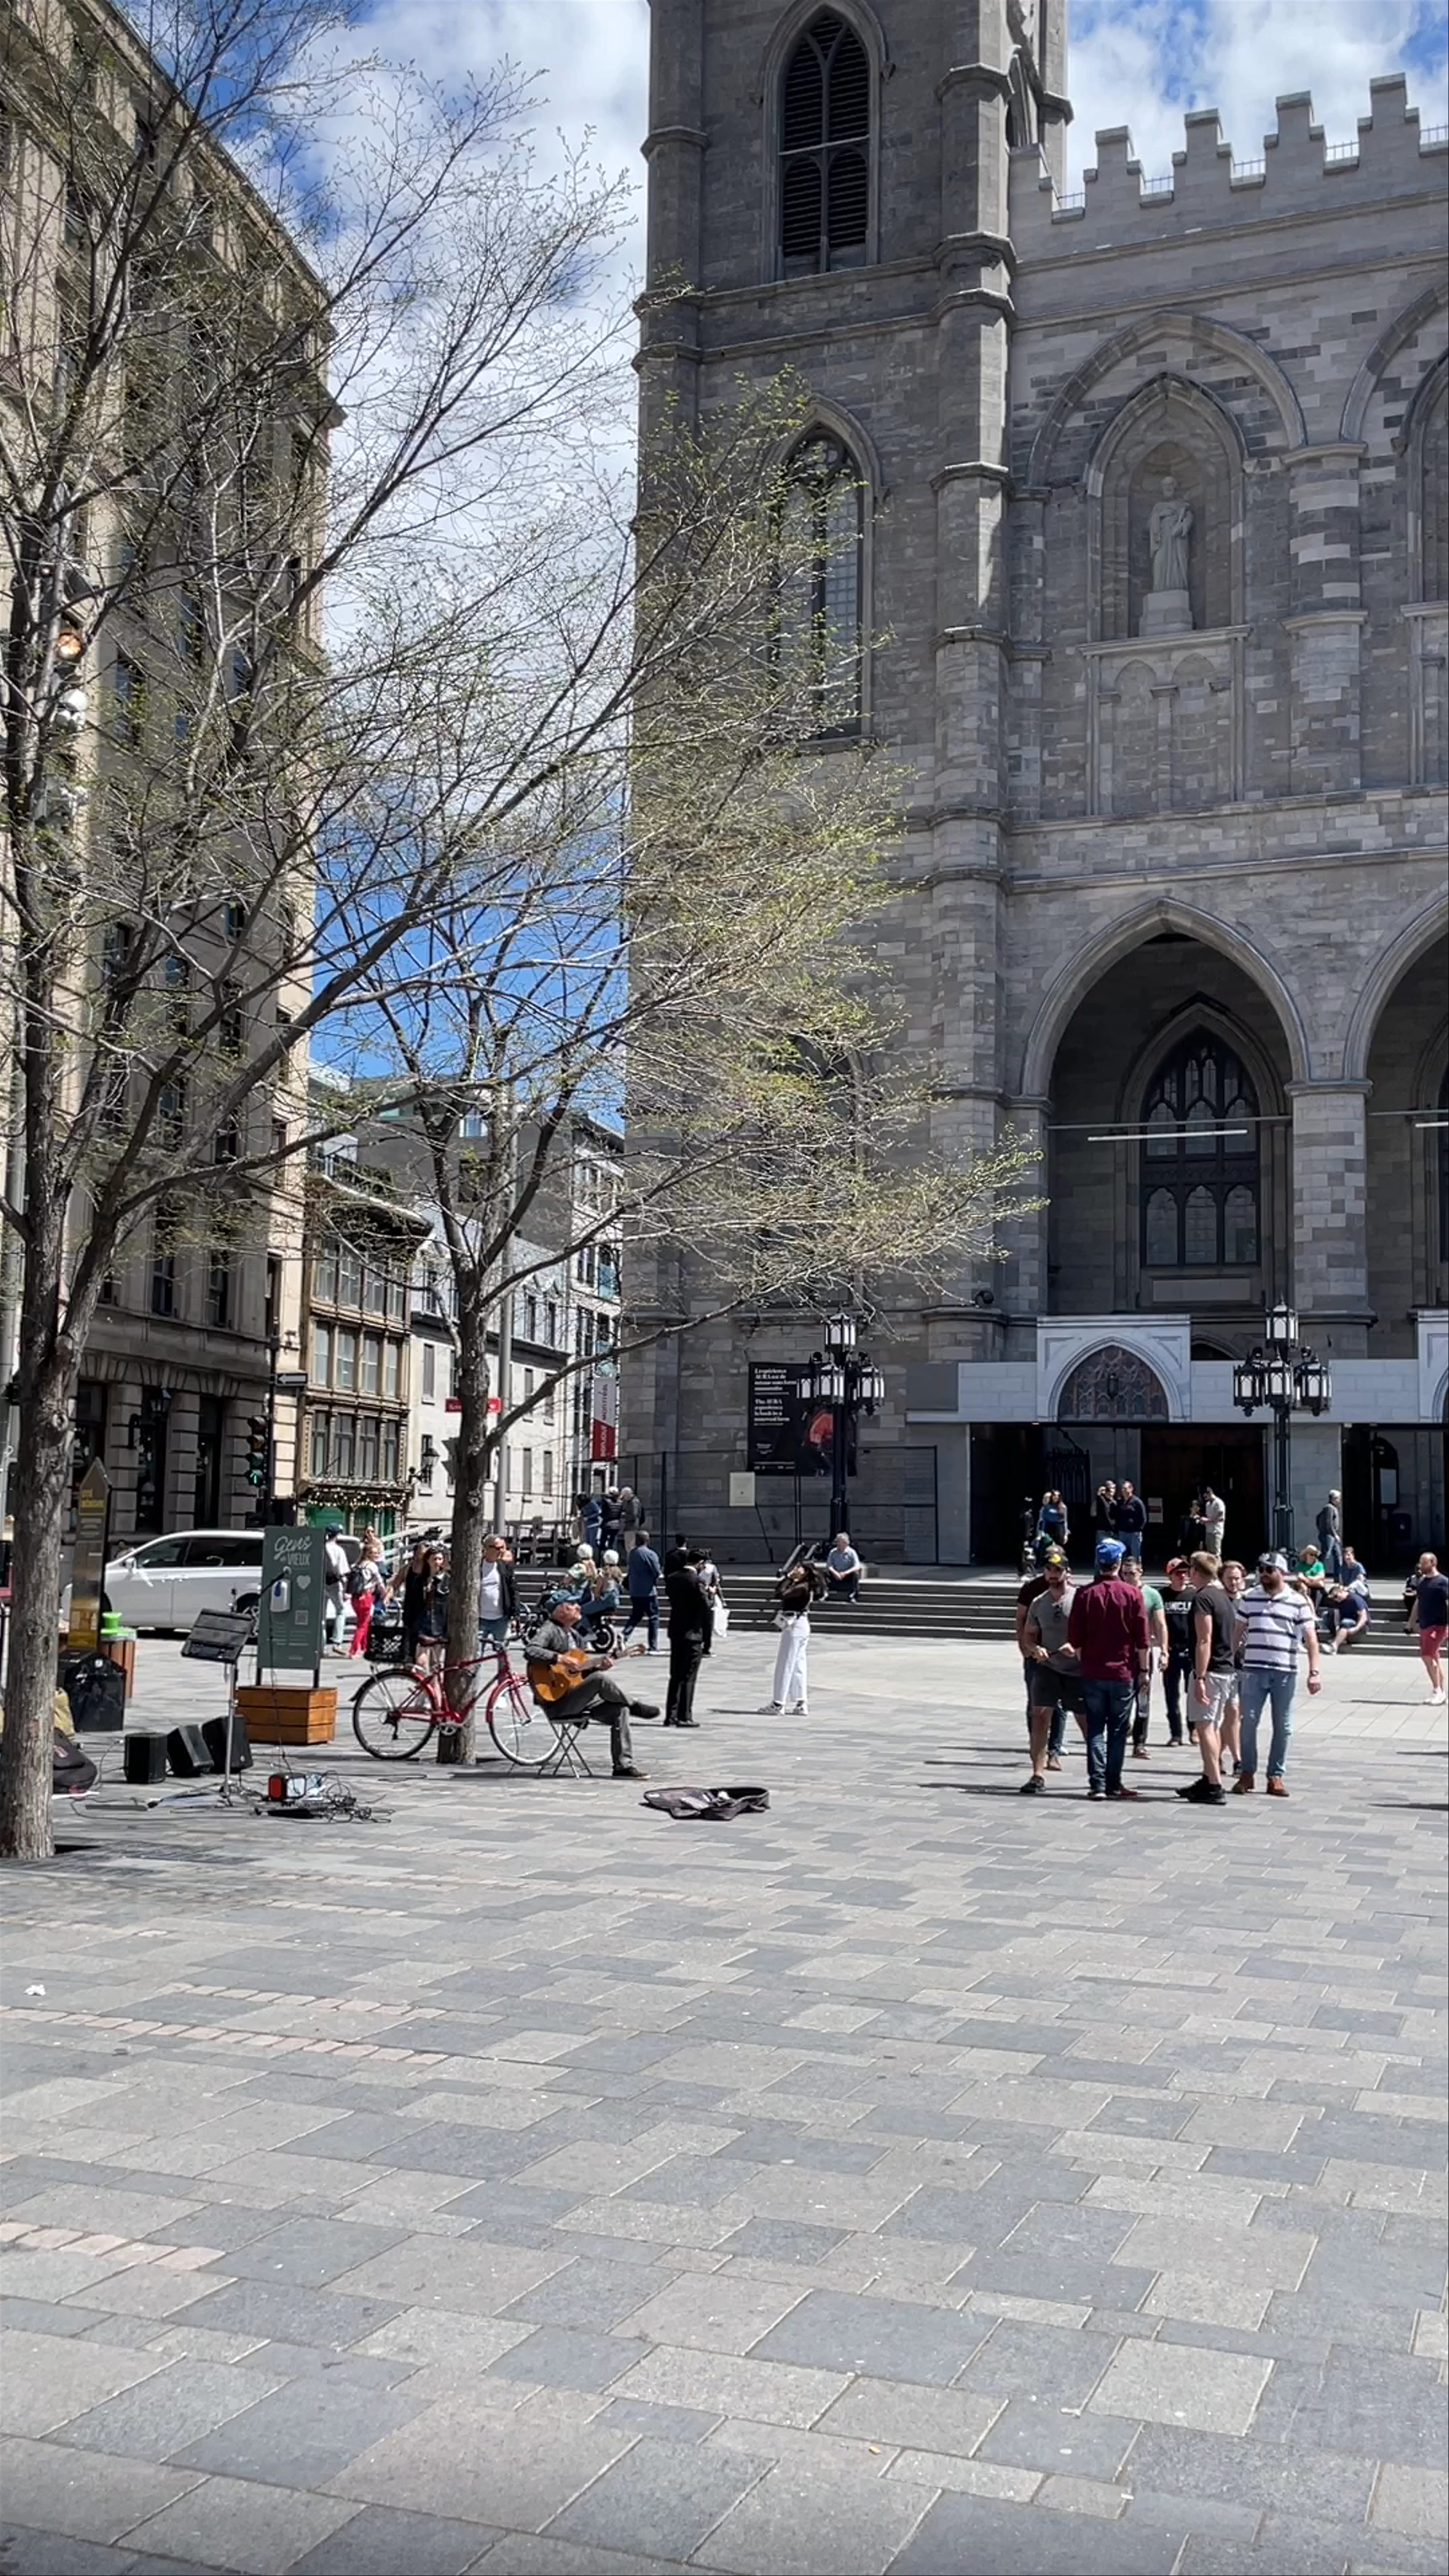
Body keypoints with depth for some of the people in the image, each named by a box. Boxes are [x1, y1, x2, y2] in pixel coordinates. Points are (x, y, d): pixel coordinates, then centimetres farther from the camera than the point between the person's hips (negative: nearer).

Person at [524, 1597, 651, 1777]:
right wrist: (560, 1659, -31)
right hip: (556, 1699, -9)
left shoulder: (574, 1634, 19)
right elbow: (531, 1651, -27)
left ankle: (624, 1766, -7)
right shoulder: (549, 1630, -8)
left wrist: (599, 1666, 6)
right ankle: (636, 1706, -7)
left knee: (620, 1710, -7)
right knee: (601, 1679, -30)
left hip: (577, 1698, 9)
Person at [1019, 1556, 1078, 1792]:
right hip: (1045, 1664, 3)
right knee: (1039, 1714, -8)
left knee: (1086, 1720, 7)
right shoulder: (1039, 1602, 6)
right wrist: (1035, 1649, -8)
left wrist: (1077, 1647, -21)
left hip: (1076, 1669, -3)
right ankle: (1038, 1774, -5)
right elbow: (1029, 1635, 13)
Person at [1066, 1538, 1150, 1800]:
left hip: (1092, 1673, 1)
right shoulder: (1132, 1594, -6)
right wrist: (1143, 1670, 5)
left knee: (1095, 1729, 5)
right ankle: (1114, 1784, 10)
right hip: (1124, 1671, -1)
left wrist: (1083, 1664, 11)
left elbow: (1075, 1638, 0)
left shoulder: (1085, 1594, -4)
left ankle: (1098, 1784, 1)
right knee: (1118, 1730, 8)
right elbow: (1143, 1638, -3)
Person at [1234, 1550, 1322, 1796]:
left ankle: (1276, 1776, 15)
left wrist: (1314, 1671, -11)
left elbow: (1311, 1637, -2)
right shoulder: (1249, 1598, 8)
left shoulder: (1298, 1602, 2)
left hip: (1286, 1673, -1)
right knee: (1248, 1722, -2)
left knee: (1283, 1727, 6)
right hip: (1253, 1671, 1)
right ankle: (1247, 1773, 8)